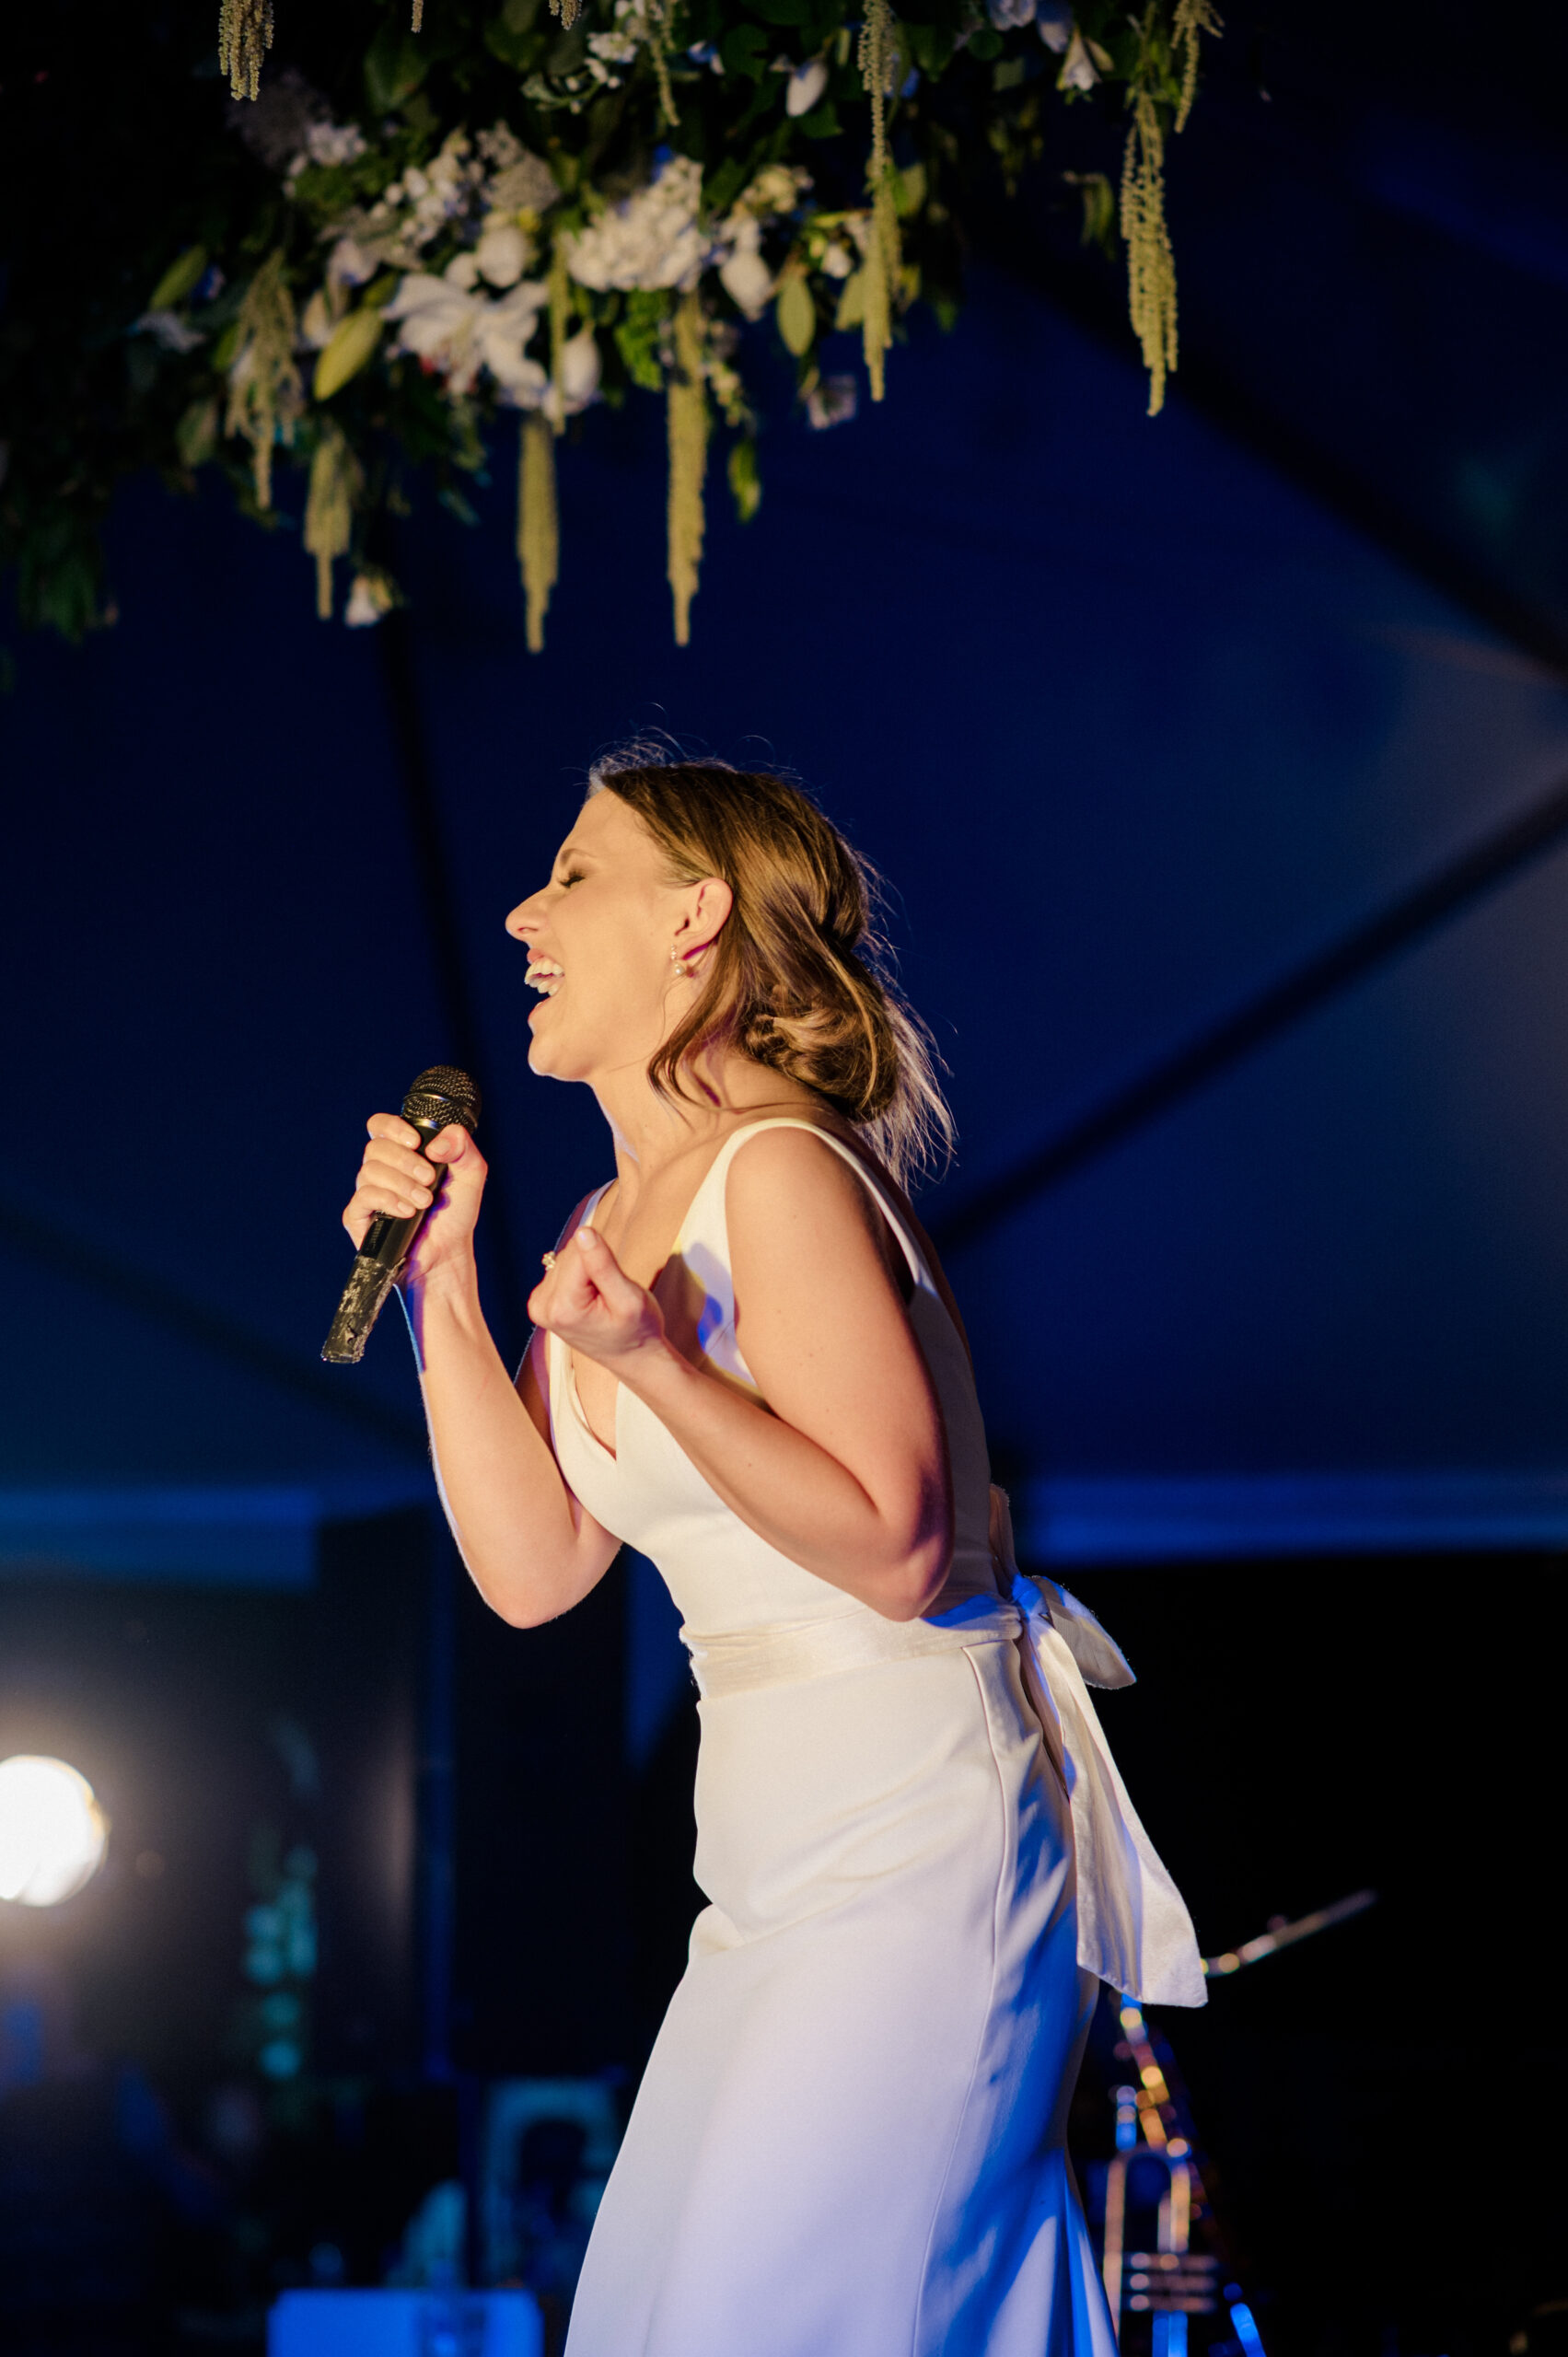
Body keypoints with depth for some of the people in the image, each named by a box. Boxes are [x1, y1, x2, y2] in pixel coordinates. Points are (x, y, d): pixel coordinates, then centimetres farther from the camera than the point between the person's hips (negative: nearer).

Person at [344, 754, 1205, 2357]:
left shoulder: (781, 1170, -14)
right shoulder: (614, 1227, 13)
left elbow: (896, 1549, -18)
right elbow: (533, 1566, 8)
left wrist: (653, 1367, -28)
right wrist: (437, 1280, 4)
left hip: (913, 1848, -9)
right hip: (777, 1867, 9)